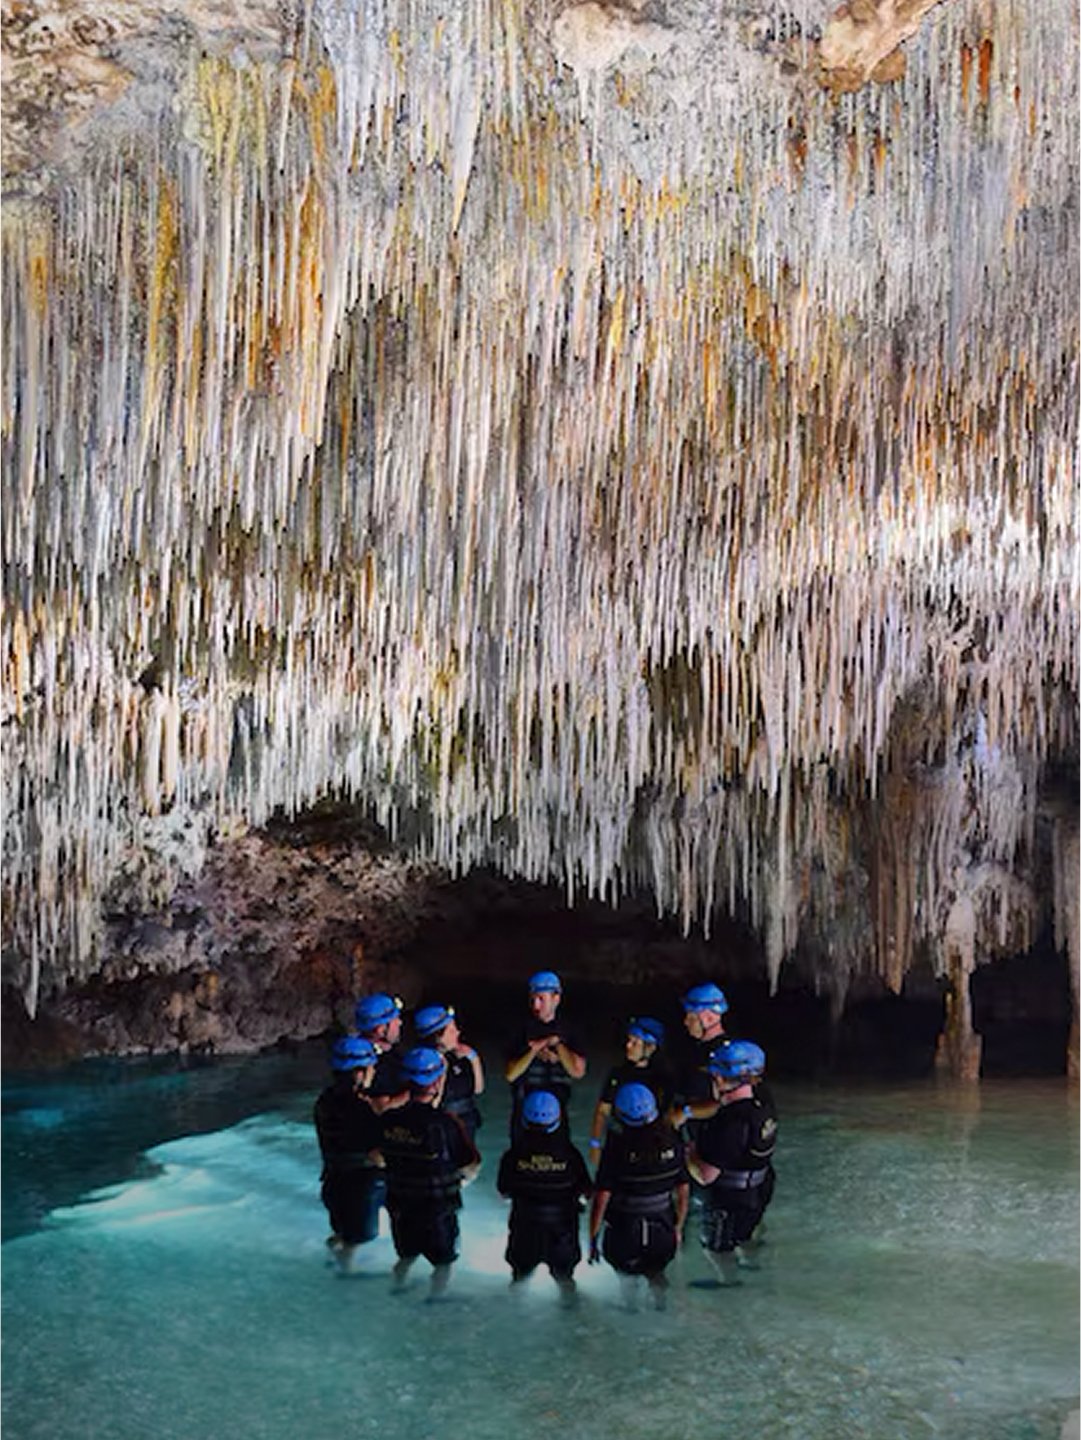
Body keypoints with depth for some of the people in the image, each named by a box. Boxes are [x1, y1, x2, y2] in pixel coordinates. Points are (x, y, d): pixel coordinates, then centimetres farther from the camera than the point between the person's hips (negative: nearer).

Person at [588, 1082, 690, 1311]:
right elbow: (683, 1191, 3)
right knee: (655, 1270, 26)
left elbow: (602, 1198, -17)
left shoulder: (616, 1147, -19)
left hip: (624, 1233, -2)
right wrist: (678, 1228, 17)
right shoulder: (672, 1141, -7)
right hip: (663, 1232, 2)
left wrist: (593, 1238, -7)